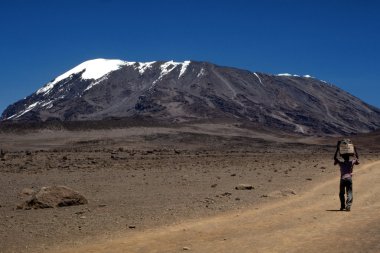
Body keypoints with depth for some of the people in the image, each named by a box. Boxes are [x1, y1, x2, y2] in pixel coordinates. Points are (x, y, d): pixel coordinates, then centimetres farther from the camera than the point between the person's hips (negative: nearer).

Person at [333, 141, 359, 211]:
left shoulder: (341, 163, 10)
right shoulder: (352, 162, 11)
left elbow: (335, 157, 20)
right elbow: (357, 157, 28)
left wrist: (337, 149, 18)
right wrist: (355, 149, 31)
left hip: (342, 179, 0)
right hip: (349, 179, 0)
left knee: (341, 193, 15)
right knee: (349, 194, -4)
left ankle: (342, 206, 12)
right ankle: (348, 206, -21)